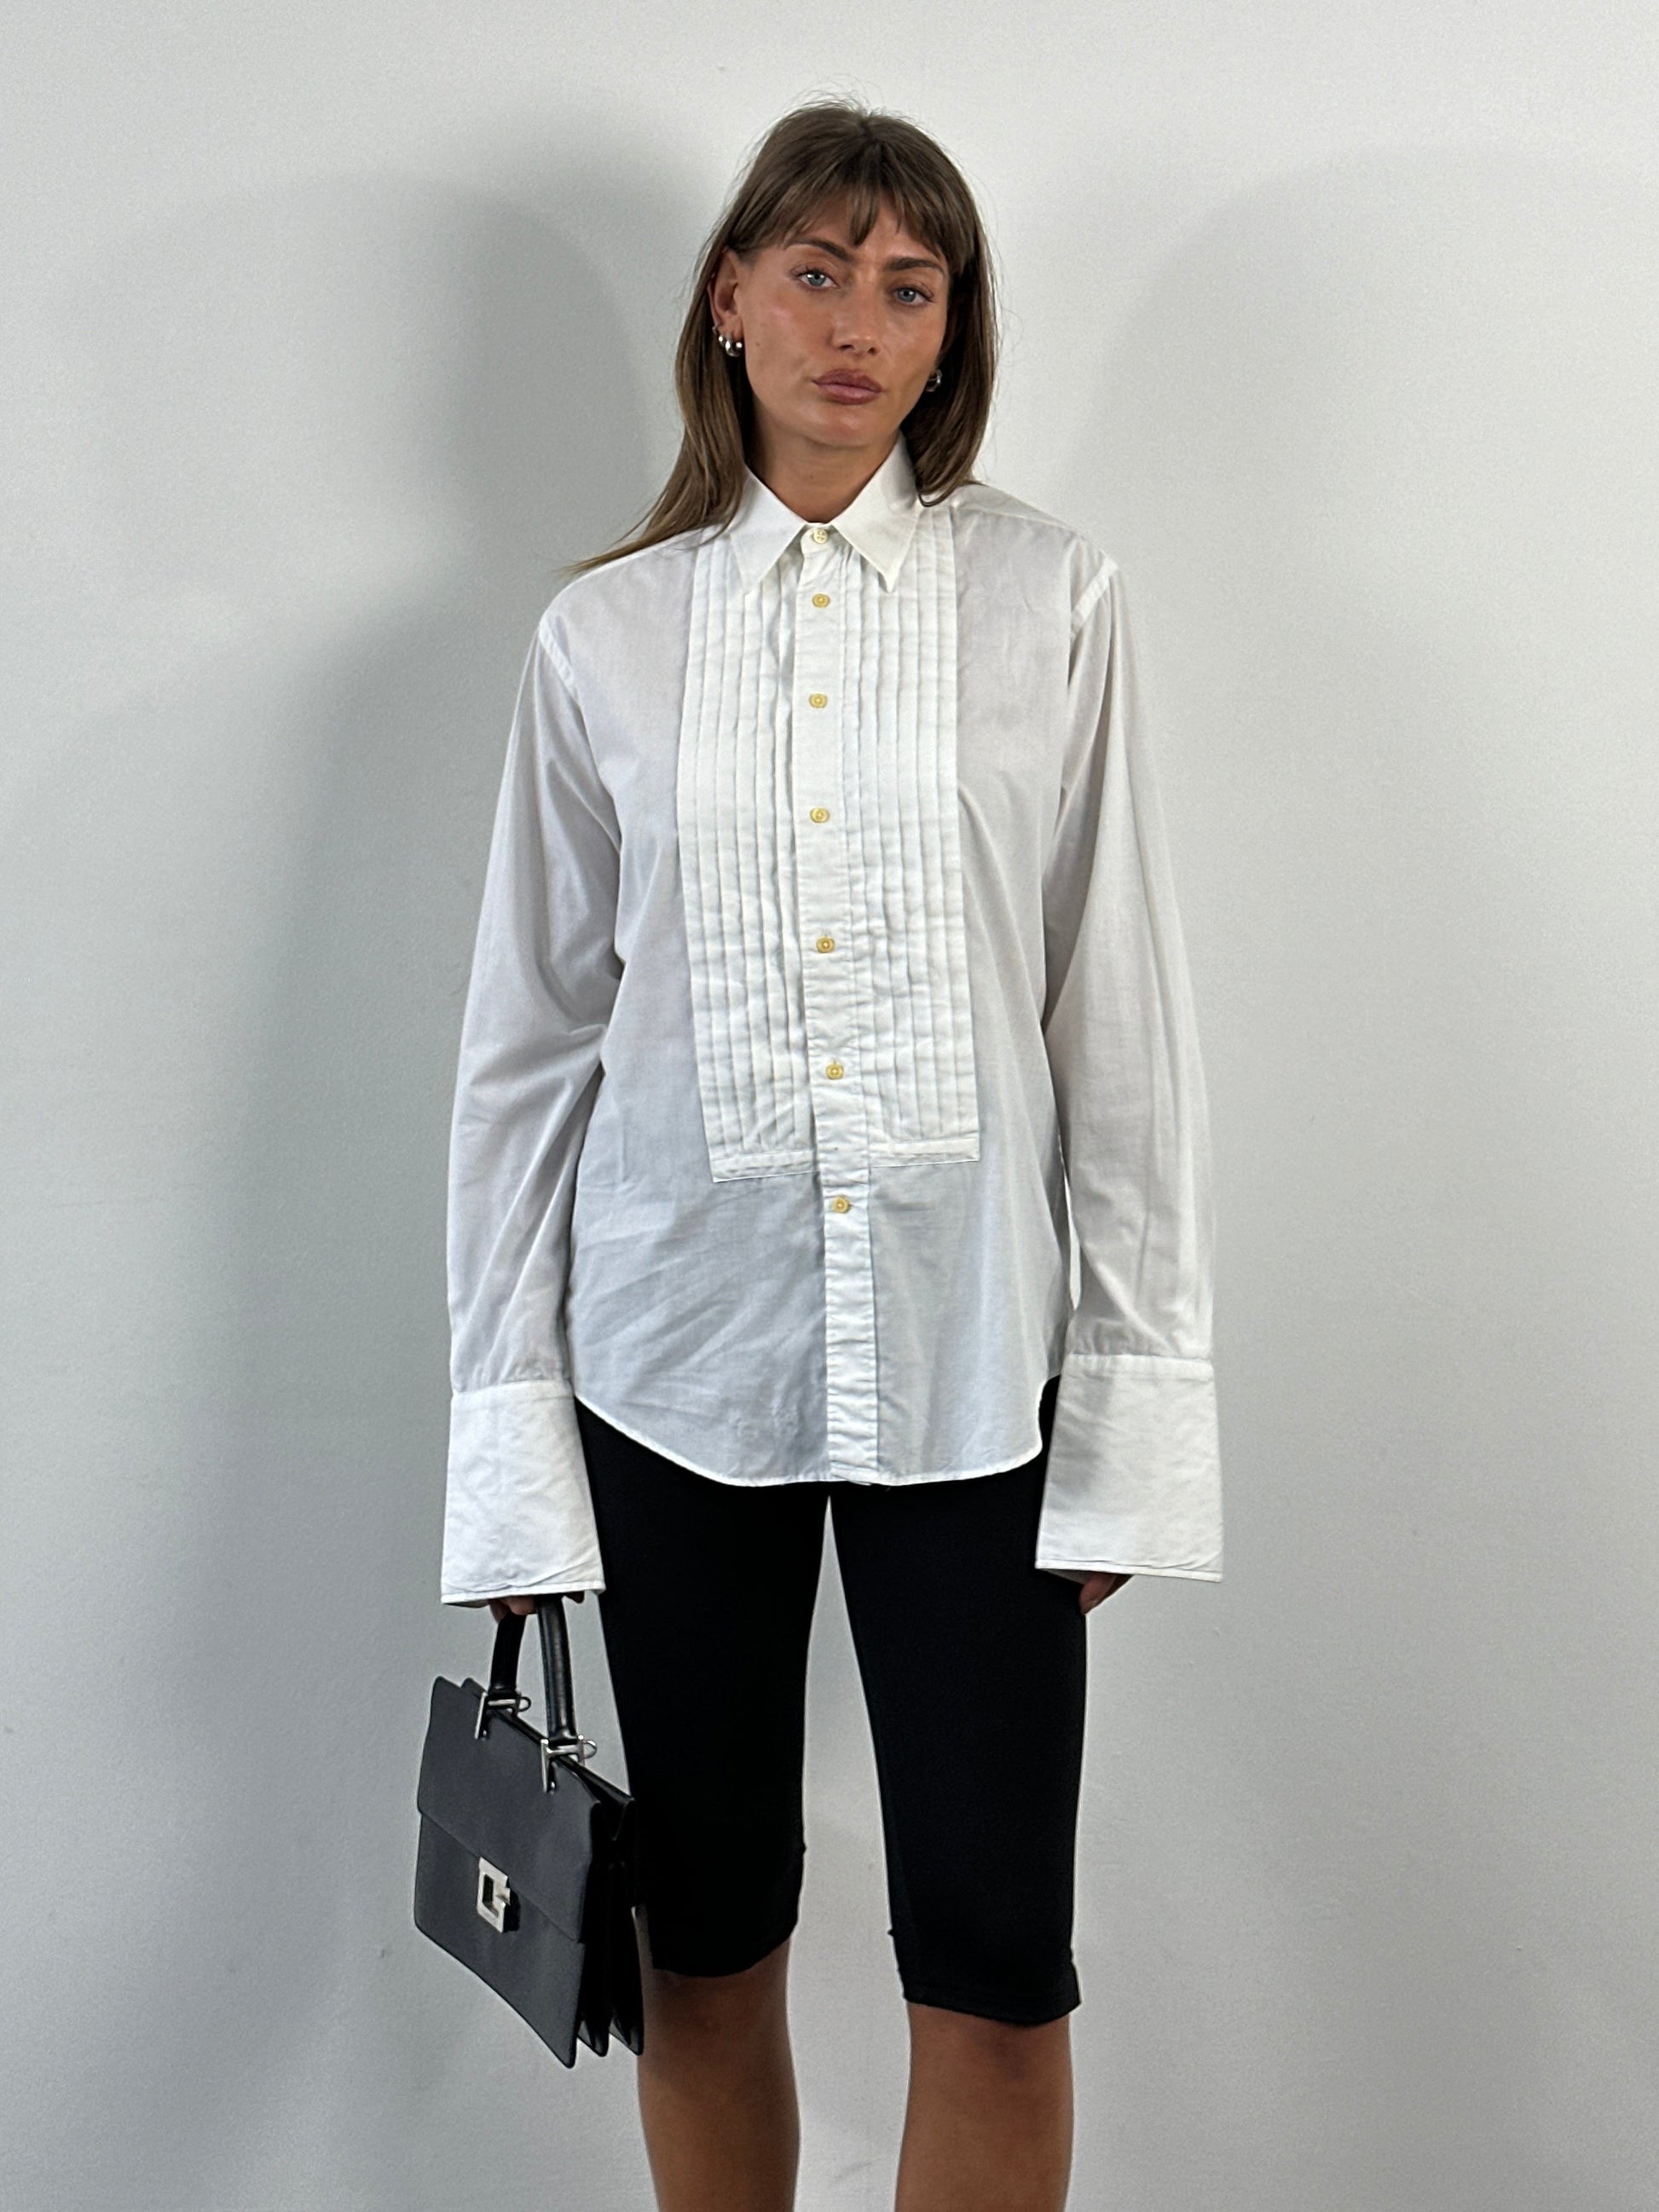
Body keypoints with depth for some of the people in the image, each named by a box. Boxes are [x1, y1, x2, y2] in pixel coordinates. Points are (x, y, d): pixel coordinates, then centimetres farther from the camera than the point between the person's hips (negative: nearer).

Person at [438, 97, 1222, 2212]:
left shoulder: (1050, 604, 3)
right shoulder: (605, 636, 5)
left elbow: (1122, 1014, 1)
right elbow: (529, 1038, 6)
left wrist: (1140, 1396, -2)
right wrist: (506, 1425, 3)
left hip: (965, 1358, -1)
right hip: (679, 1352, 1)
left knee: (996, 1966, 0)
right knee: (706, 1942, 11)